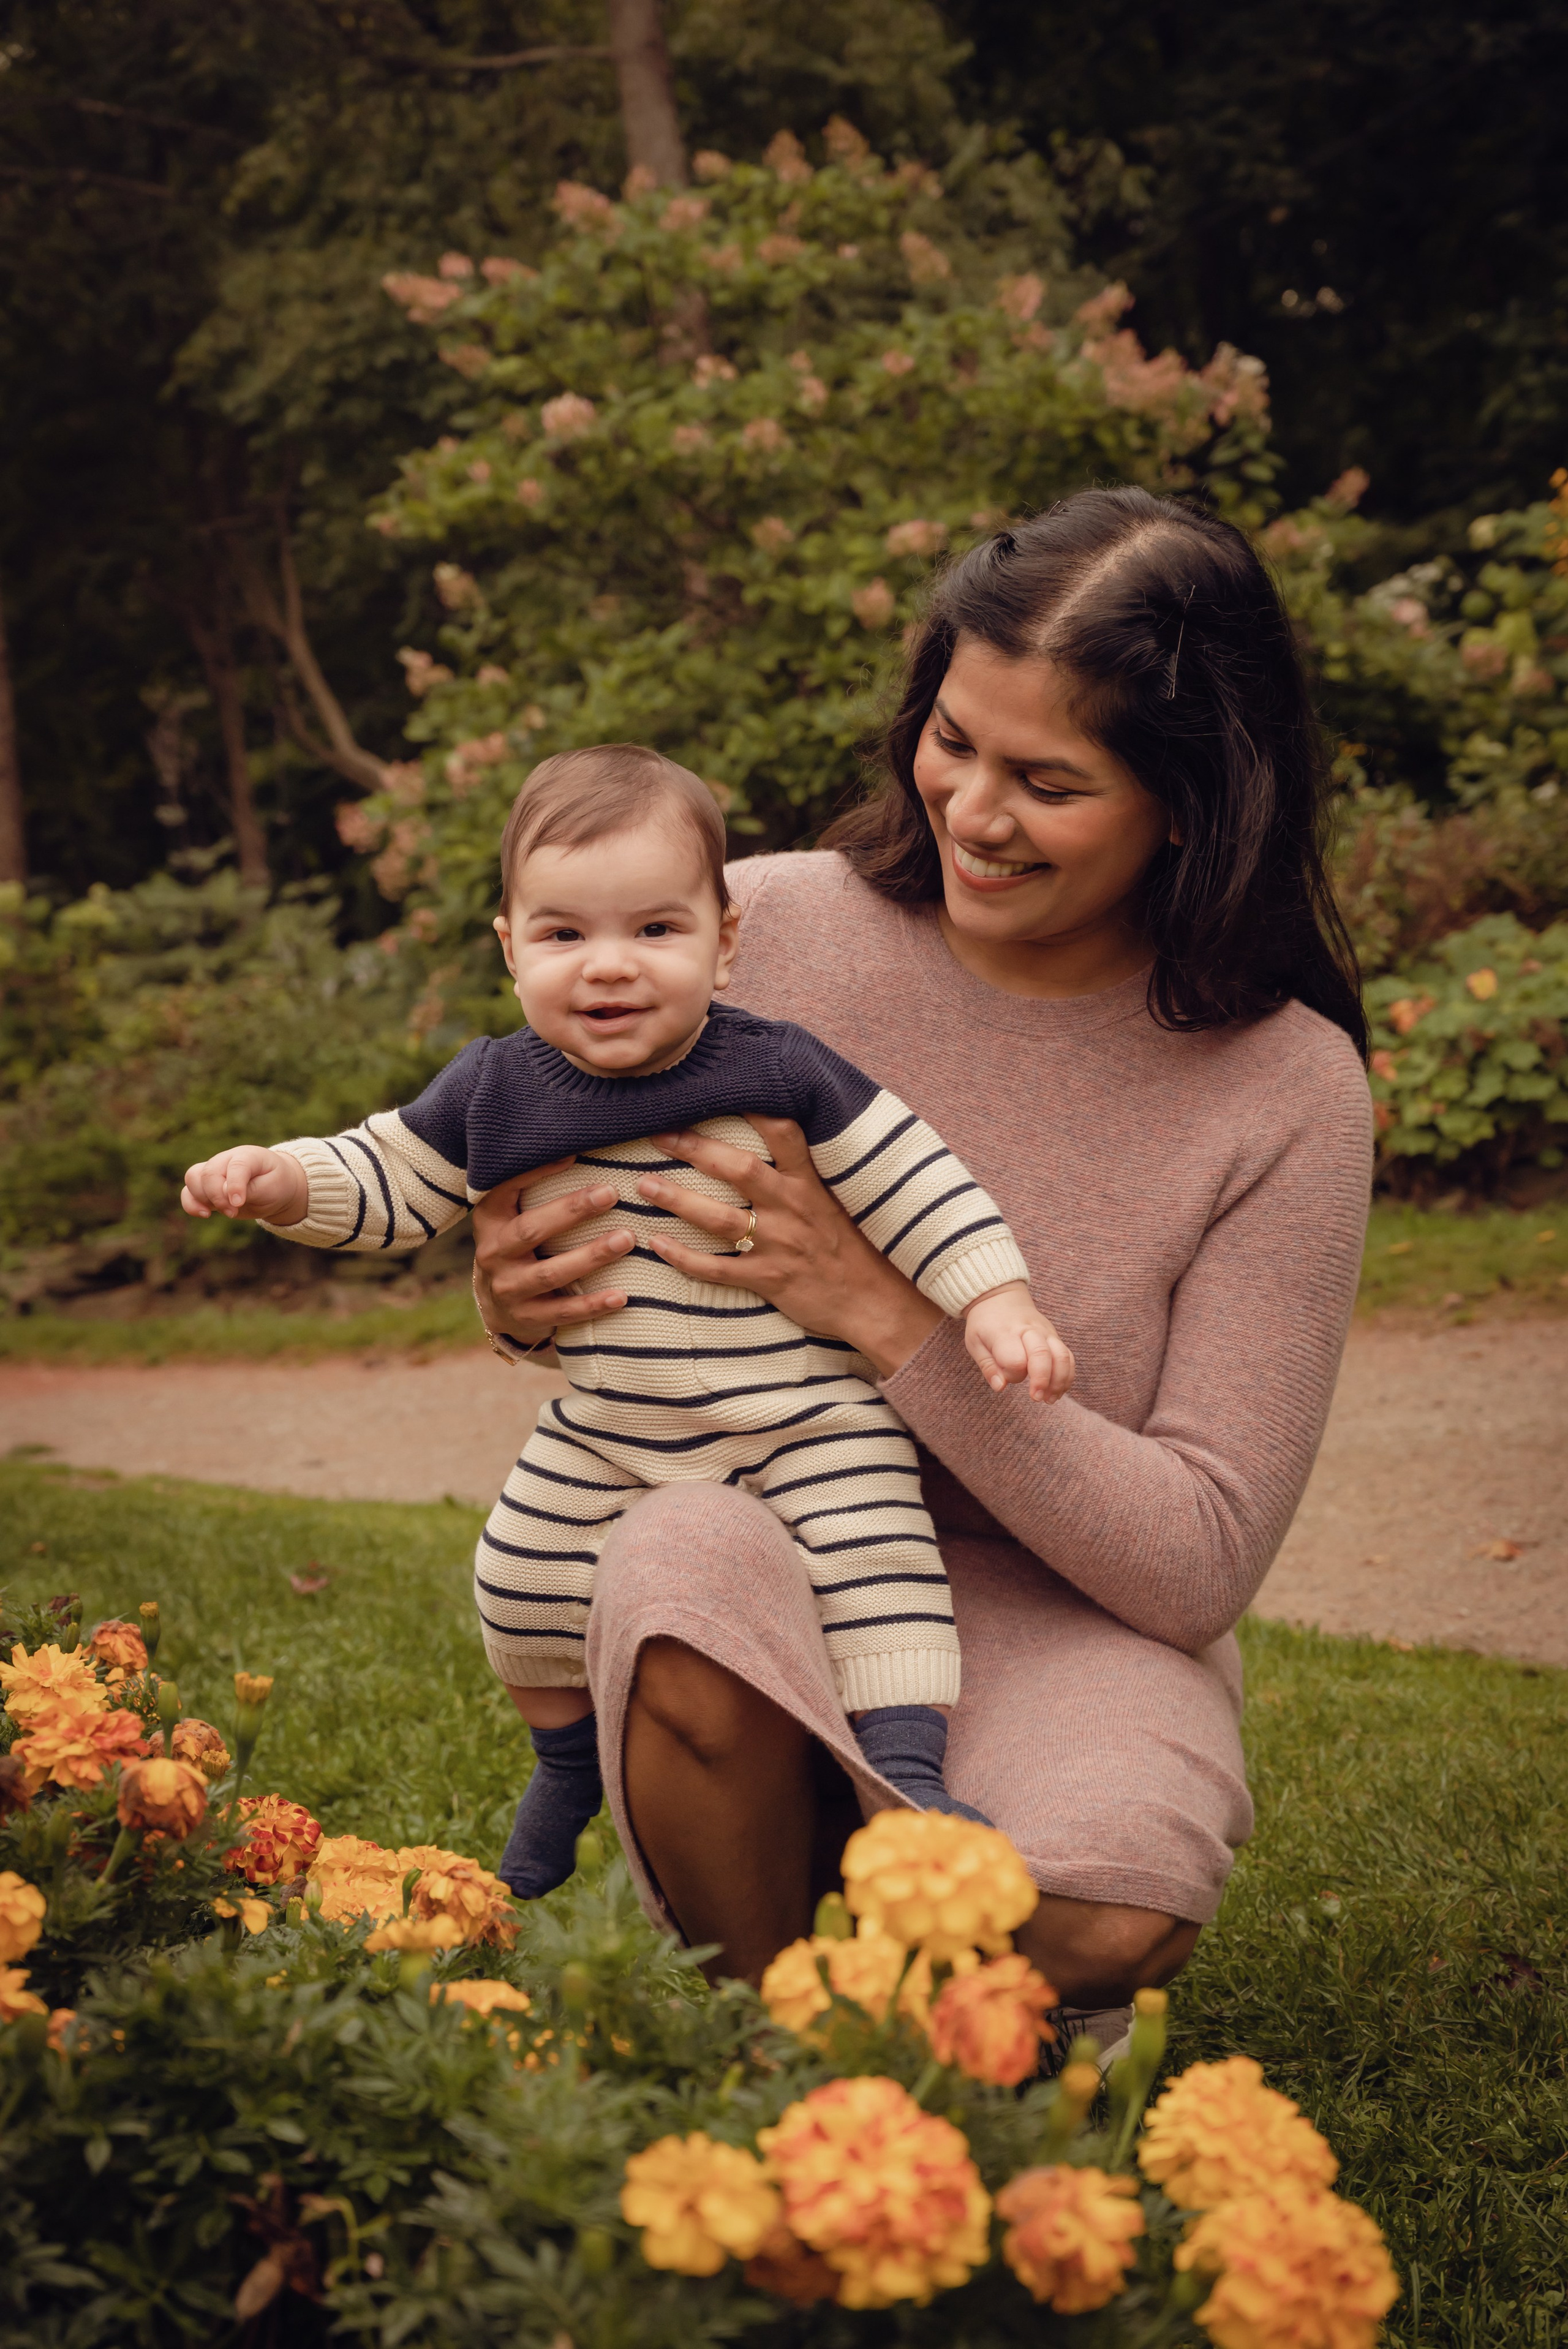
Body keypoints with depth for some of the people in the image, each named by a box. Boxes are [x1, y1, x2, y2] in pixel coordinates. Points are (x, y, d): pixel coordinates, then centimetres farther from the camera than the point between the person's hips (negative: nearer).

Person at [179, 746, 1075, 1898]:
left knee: (875, 1566, -20)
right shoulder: (494, 1091, -6)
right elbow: (388, 1181, 5)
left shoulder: (783, 1074, -16)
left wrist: (997, 1300, -17)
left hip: (811, 1420, -3)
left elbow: (911, 1183, -11)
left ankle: (910, 1771, -9)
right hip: (602, 1434, 4)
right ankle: (570, 1760, 35)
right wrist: (283, 1178, -12)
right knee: (523, 1583, 9)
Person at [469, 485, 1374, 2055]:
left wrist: (891, 1322, -22)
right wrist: (525, 1298, -14)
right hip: (773, 1570, 1)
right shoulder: (763, 928, -7)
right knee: (688, 1558, -35)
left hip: (1064, 1627, -1)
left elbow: (1203, 1560, -13)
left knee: (1108, 1906, -34)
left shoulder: (1285, 1090, -11)